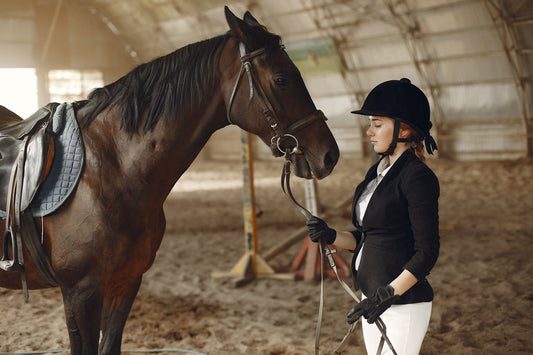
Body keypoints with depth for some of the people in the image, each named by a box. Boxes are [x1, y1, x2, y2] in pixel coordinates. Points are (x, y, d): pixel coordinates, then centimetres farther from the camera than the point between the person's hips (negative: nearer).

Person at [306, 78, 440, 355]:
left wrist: (388, 293, -26)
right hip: (373, 300, 9)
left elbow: (427, 252, -18)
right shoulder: (377, 173, 11)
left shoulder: (418, 177, -15)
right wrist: (330, 236, -2)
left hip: (404, 304, -9)